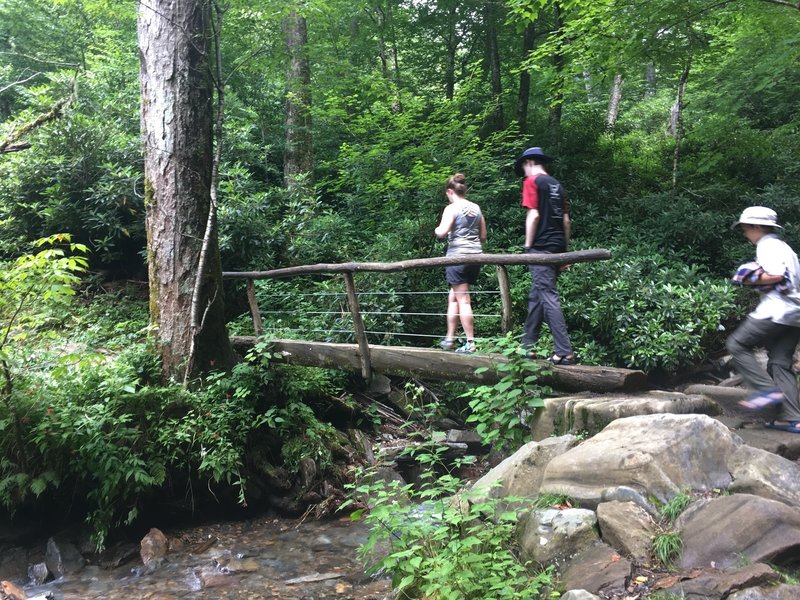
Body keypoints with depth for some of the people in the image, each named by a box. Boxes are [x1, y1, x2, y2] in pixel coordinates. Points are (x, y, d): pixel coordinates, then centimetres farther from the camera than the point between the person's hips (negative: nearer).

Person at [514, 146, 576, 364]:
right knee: (536, 296, 15)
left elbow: (533, 215, -14)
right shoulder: (557, 185, 16)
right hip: (558, 247, 8)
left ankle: (565, 352, -13)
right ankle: (528, 345, 22)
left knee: (548, 297, -9)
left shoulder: (532, 181, -5)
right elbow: (566, 220, 15)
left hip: (541, 248, -8)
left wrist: (528, 246, -7)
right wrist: (564, 249, 19)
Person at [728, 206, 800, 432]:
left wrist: (753, 280, -6)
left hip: (776, 311, -9)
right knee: (781, 363, 7)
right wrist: (758, 280, 10)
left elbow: (777, 276, -20)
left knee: (736, 345, -2)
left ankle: (767, 389, -10)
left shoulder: (767, 246, -5)